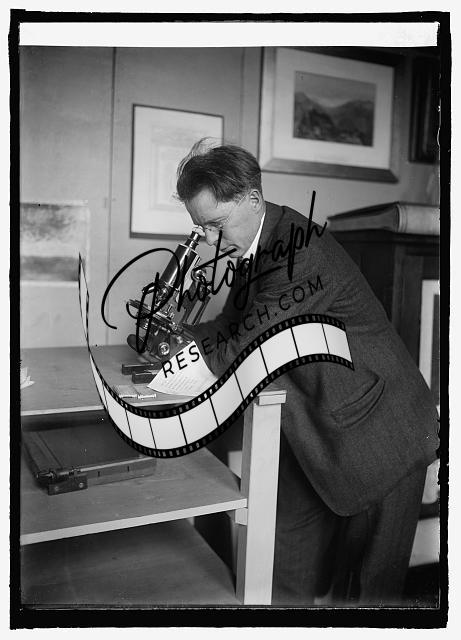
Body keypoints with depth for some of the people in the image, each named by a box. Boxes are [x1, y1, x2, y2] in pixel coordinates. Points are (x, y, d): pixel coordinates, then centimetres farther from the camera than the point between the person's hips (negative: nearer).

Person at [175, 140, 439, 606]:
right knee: (285, 571, 17)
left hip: (376, 434, -8)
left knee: (366, 584, 12)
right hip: (313, 433, 8)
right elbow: (231, 327, 7)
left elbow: (242, 352, -28)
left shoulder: (302, 254, -29)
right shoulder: (256, 248, 0)